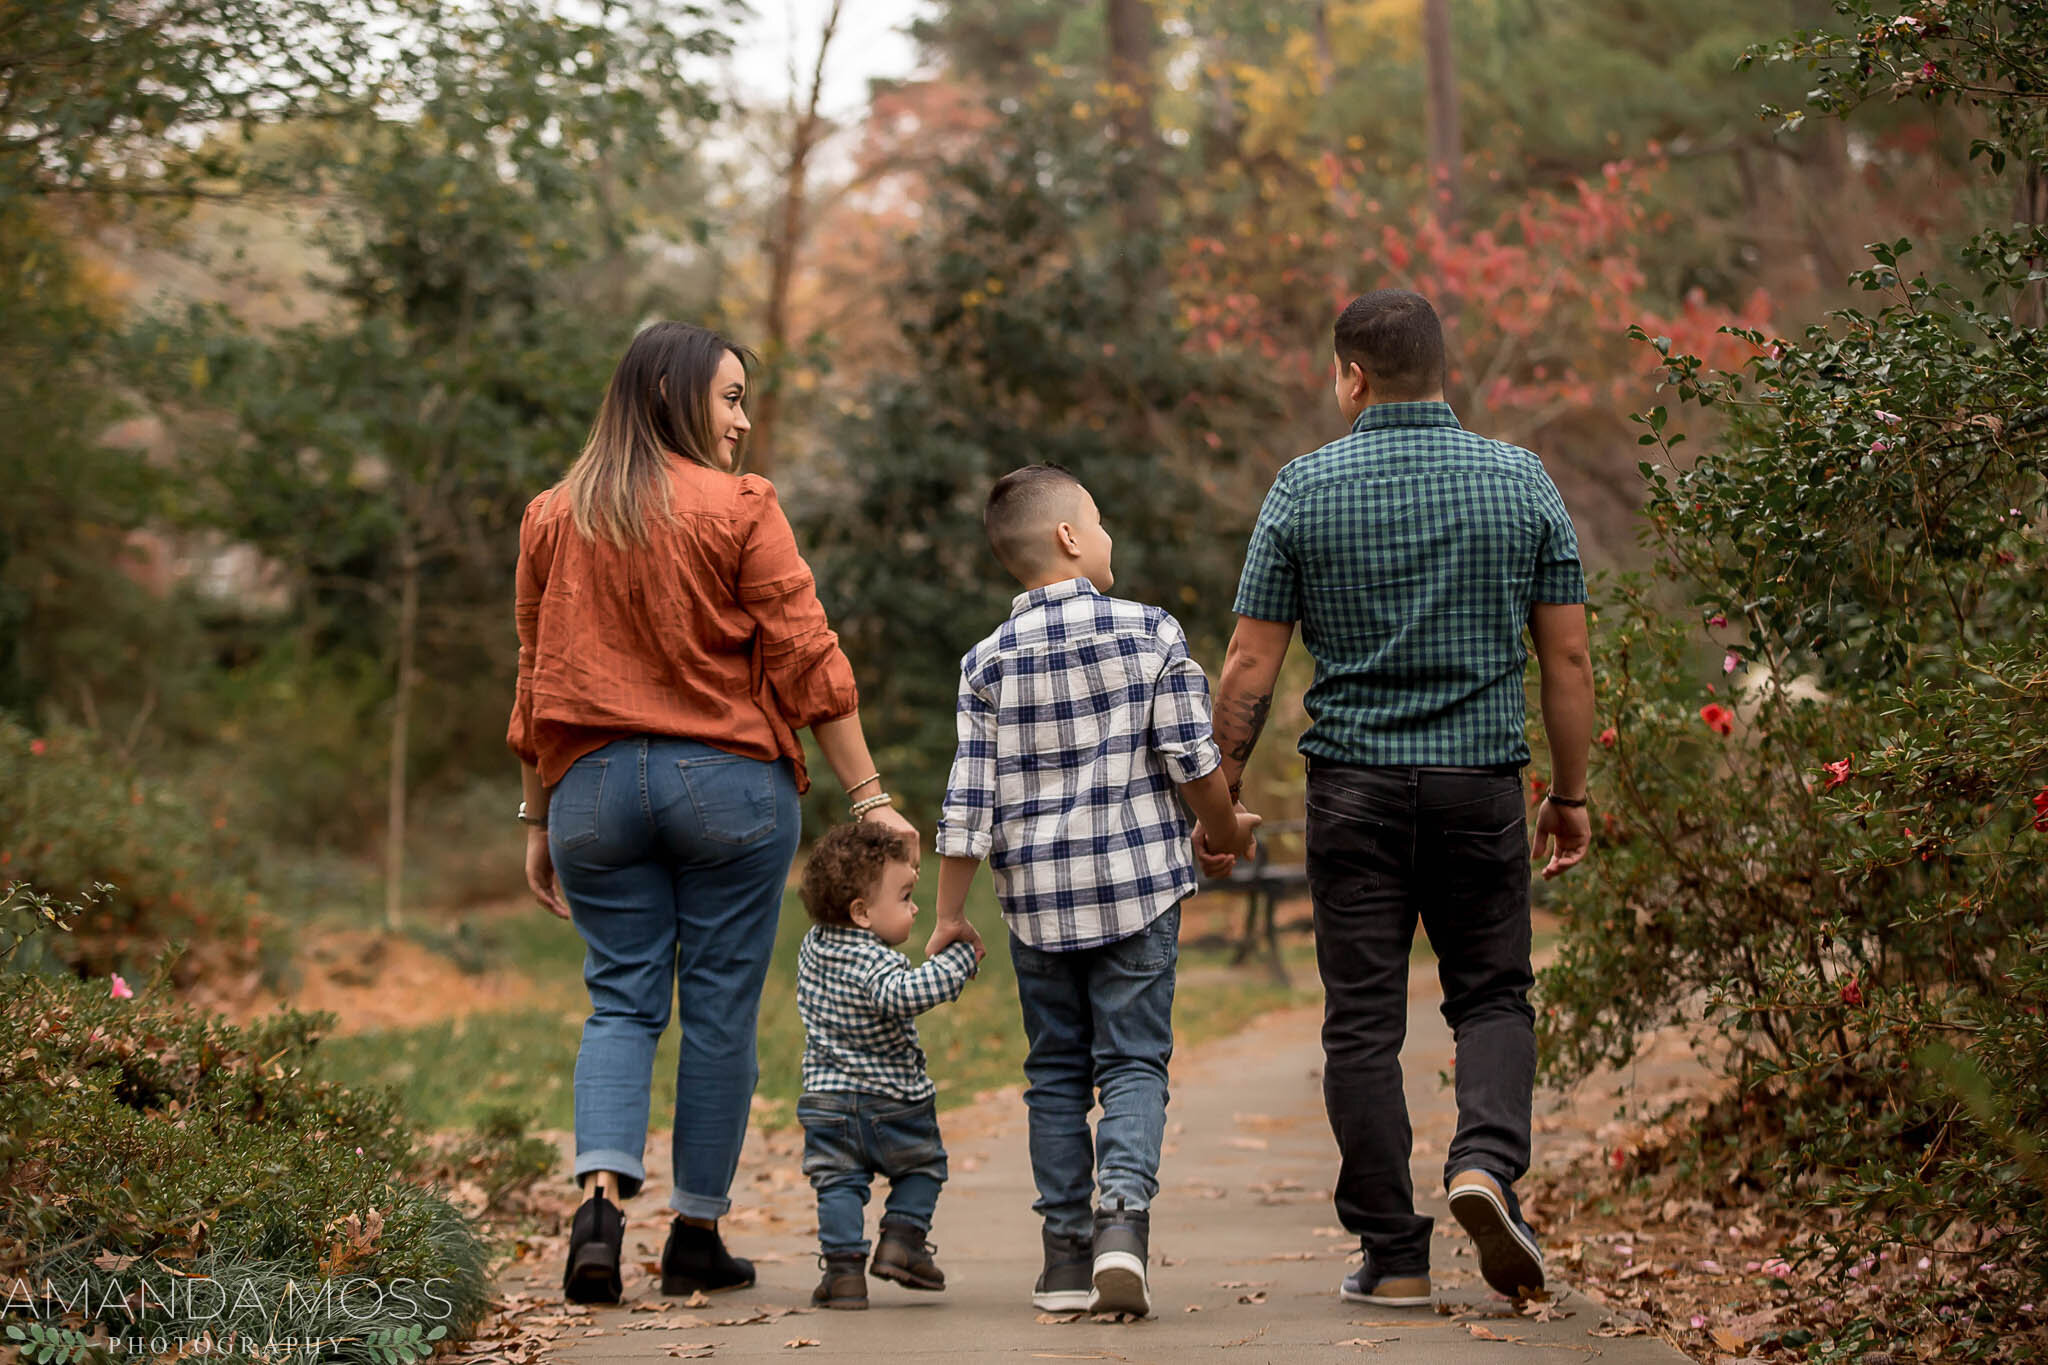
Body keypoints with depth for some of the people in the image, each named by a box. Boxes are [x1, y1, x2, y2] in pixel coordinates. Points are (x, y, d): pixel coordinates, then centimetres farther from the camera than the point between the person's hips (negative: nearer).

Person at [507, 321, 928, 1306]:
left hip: (593, 783, 3)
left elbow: (536, 679, 11)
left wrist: (537, 820, 18)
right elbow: (807, 661, -7)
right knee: (720, 1009, 5)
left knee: (621, 1002, 7)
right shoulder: (739, 509, -5)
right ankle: (697, 1234, 9)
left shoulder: (553, 519, 7)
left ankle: (602, 1196, -14)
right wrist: (868, 796, -3)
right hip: (729, 781, -3)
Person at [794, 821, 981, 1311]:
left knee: (839, 1182, 8)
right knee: (921, 1167, 18)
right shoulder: (874, 962, -23)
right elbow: (903, 995, -43)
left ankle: (843, 1267, -2)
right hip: (893, 1104, -5)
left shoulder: (814, 944, 2)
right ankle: (902, 1238, 7)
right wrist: (959, 958, -36)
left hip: (828, 1101, 5)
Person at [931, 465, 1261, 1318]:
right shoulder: (1151, 633, -4)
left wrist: (950, 913, 7)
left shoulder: (988, 661, 2)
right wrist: (1225, 830, 14)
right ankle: (1124, 1217, -19)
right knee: (1133, 1063, 2)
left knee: (1056, 1074, 10)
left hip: (1037, 897, 2)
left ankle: (1067, 1256, 8)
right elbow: (1192, 759, -5)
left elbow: (969, 800, -1)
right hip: (1137, 887, -2)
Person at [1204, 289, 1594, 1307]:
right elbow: (1568, 660, 1)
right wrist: (1570, 794, 11)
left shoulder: (1306, 489, -2)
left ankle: (1392, 1254, 6)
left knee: (1363, 1021, 5)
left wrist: (1220, 796, 7)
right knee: (1493, 996, 13)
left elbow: (1250, 667, -2)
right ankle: (1486, 1161, -13)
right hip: (1481, 781, 1)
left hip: (1352, 784, -1)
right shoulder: (1521, 481, 1)